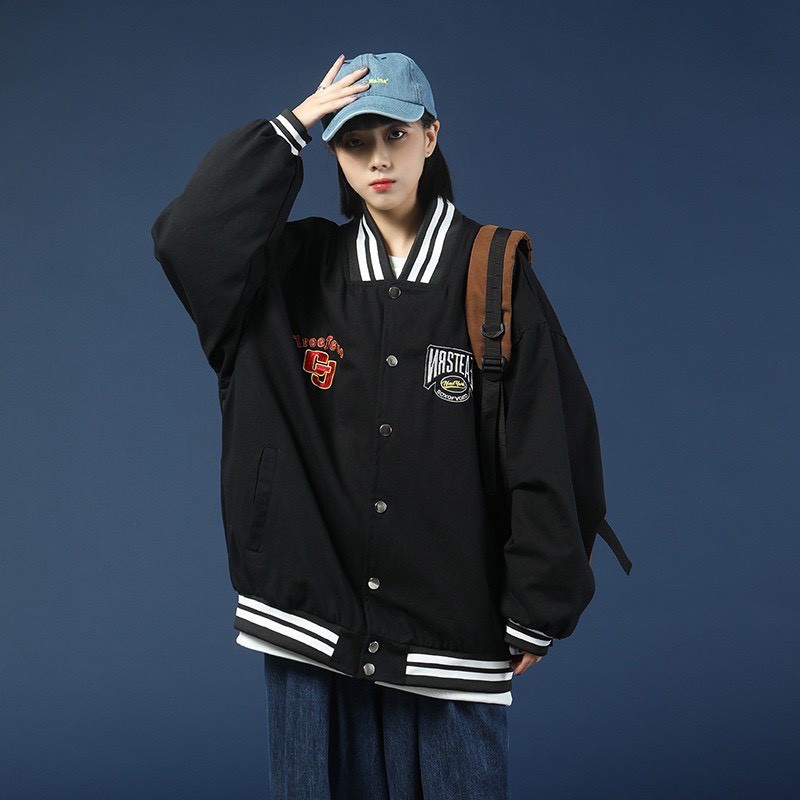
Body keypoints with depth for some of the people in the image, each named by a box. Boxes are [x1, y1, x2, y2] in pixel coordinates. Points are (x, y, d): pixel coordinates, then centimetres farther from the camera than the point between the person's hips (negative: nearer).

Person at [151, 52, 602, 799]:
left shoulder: (493, 273, -4)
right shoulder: (301, 268, 5)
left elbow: (543, 445, -5)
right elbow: (186, 238, -11)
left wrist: (536, 612, -5)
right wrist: (290, 126, -9)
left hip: (451, 631, -2)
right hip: (312, 622, 2)